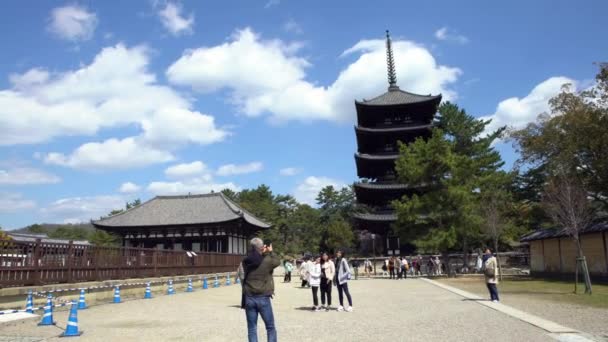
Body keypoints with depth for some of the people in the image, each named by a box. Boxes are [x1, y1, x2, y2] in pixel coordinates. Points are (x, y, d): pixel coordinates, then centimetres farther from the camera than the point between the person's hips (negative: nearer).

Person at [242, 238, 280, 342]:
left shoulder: (246, 262, -1)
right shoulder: (267, 261, -12)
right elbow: (278, 261, 7)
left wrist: (263, 253, 11)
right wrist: (270, 252, 17)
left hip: (249, 298, 3)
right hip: (263, 298, -3)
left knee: (252, 329, 9)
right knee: (270, 328, 11)